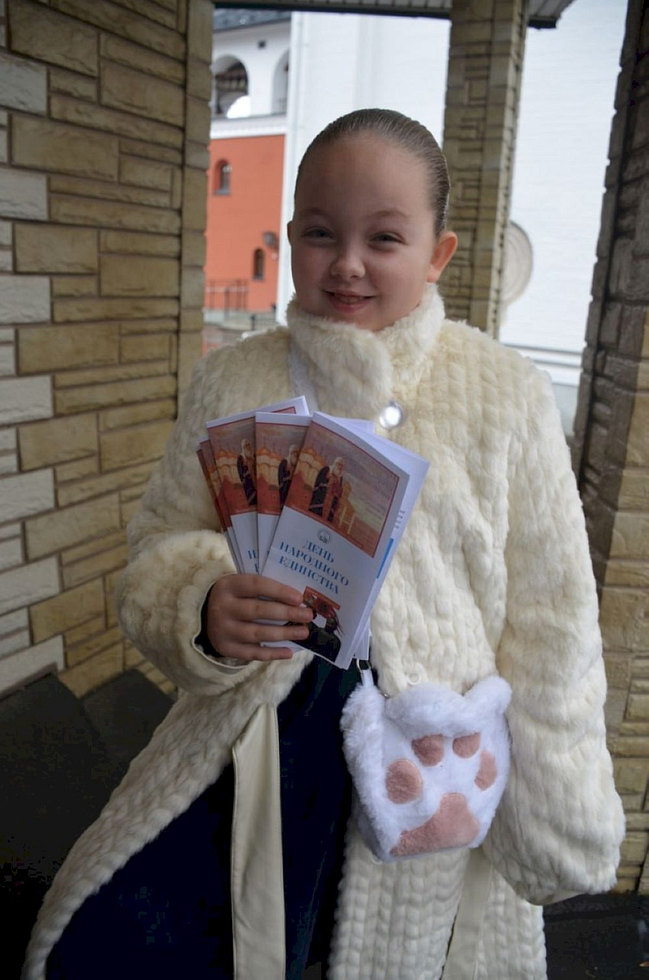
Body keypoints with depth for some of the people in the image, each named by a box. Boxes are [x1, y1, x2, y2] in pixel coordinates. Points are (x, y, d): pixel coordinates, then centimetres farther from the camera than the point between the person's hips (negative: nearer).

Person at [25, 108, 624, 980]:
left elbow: (546, 628, -3)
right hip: (255, 743, 2)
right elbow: (160, 549, 3)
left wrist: (552, 816, 2)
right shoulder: (232, 382, -1)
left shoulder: (507, 396, -6)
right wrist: (205, 612, -20)